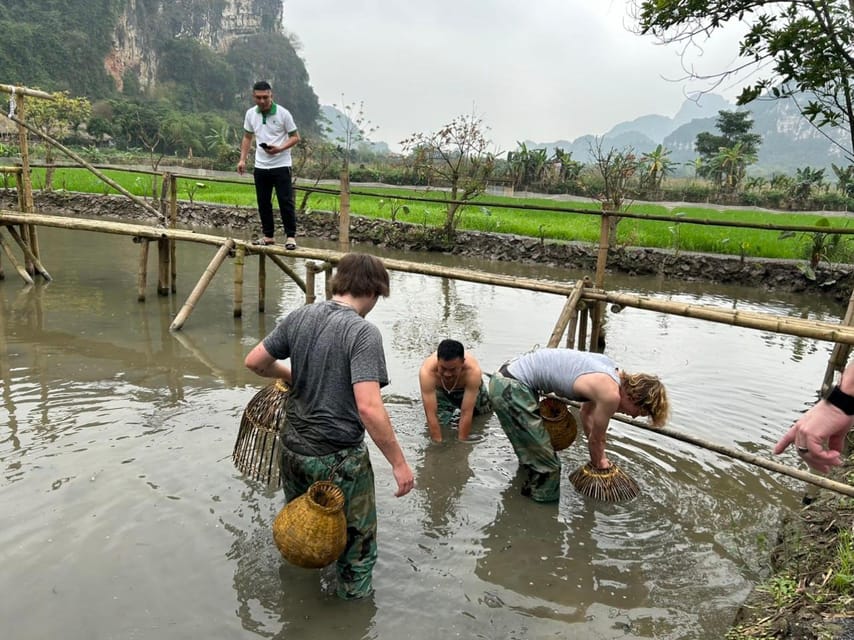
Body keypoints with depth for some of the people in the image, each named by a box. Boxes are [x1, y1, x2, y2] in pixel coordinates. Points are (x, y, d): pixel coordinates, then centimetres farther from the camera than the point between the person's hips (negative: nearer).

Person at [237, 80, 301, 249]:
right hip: (260, 166, 5)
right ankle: (268, 235, 19)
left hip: (281, 165, -5)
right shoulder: (250, 114, 4)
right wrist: (242, 159, 8)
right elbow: (247, 137, 16)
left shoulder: (283, 113, -9)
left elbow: (295, 137, -5)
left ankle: (291, 236, 3)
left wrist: (279, 148, -20)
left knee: (285, 201, -5)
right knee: (263, 203, 9)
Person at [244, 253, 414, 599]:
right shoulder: (364, 333, -21)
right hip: (340, 459, -7)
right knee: (357, 542, 16)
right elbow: (368, 407, -28)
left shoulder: (299, 317, -3)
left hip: (294, 449, 7)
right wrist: (399, 463, -20)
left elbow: (255, 361, 6)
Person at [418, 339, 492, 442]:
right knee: (439, 421, -12)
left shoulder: (473, 370, -44)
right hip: (441, 391, 0)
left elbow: (466, 414, -39)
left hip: (469, 390, 0)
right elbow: (431, 415, -39)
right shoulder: (427, 371, -43)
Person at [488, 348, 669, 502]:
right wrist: (598, 463, 22)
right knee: (546, 467, -1)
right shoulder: (611, 394, -17)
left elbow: (588, 412, 24)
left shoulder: (613, 371, 9)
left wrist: (599, 456, 31)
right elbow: (596, 438, 1)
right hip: (511, 388, -10)